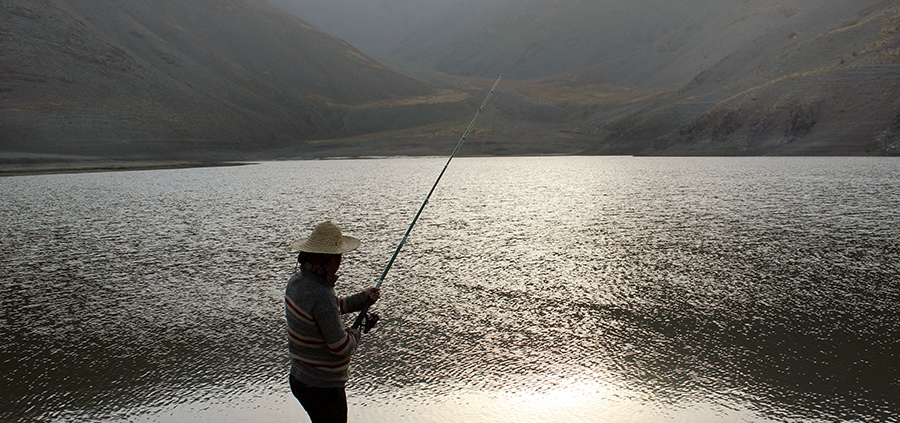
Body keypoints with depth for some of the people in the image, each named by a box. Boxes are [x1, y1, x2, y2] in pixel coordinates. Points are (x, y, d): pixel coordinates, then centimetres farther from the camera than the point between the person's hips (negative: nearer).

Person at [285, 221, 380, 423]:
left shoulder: (297, 281, 0)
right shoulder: (321, 295, -29)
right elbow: (341, 348, -26)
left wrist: (362, 298, 14)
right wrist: (355, 335, -6)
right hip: (323, 387, -9)